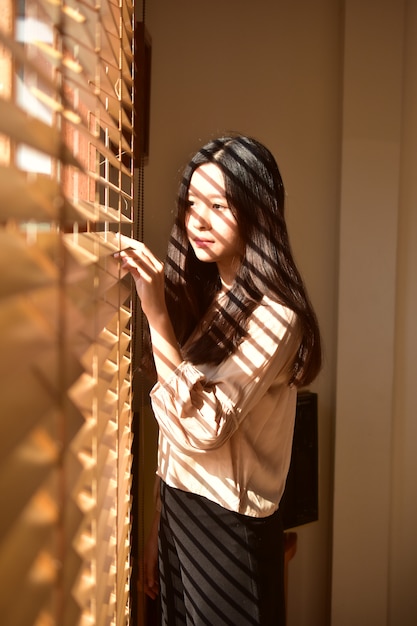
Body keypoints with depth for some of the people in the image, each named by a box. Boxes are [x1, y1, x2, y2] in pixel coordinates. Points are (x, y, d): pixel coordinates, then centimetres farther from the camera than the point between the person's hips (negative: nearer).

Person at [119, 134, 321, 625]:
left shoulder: (273, 317, -18)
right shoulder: (198, 296, 4)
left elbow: (201, 428, -25)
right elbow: (173, 431, 7)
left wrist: (156, 313, -26)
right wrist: (157, 532, 12)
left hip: (229, 530, -6)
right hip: (178, 511, 7)